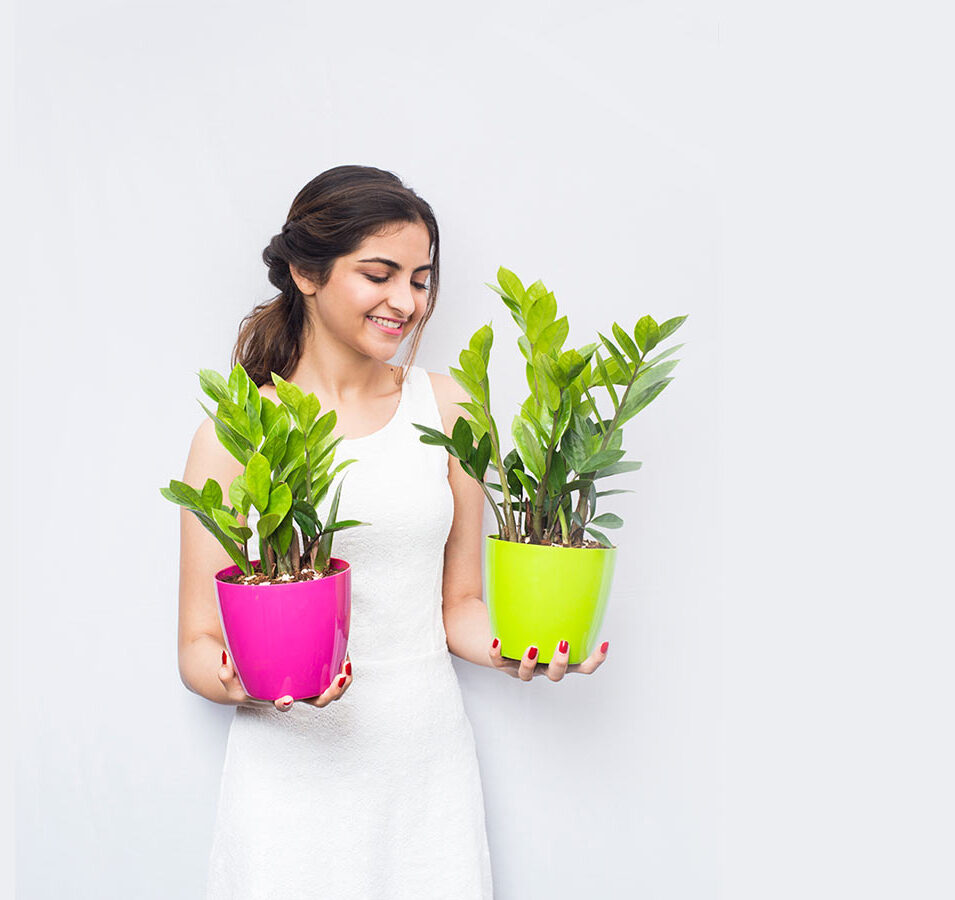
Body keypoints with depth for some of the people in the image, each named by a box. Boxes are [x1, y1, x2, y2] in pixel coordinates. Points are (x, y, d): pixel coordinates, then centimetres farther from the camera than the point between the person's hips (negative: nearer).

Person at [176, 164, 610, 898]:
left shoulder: (444, 408, 3)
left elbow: (458, 601, 8)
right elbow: (197, 644, -1)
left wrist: (505, 645, -10)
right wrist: (242, 680, -21)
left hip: (430, 761, 2)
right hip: (294, 770, -2)